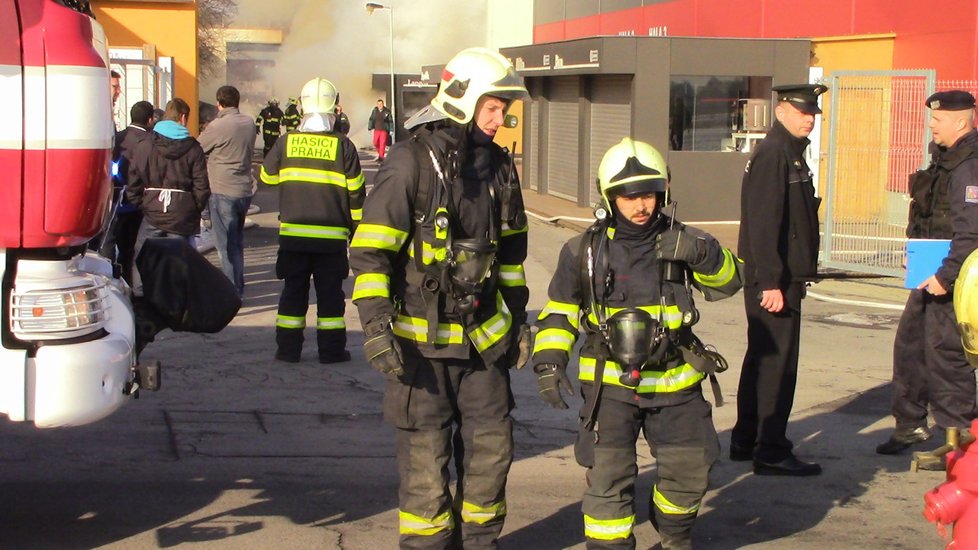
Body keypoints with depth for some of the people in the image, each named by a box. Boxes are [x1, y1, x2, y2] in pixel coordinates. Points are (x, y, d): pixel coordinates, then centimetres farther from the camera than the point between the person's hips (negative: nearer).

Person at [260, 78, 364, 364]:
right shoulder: (343, 145, -6)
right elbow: (355, 192, -2)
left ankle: (288, 348, 11)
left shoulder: (287, 142, -2)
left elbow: (267, 175, 13)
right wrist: (356, 228, 10)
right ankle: (331, 349, 9)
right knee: (330, 292, 7)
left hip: (293, 233, 2)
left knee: (294, 290, 11)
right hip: (332, 236, -1)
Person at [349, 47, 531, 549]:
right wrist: (375, 325, -21)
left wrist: (517, 317, 19)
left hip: (482, 334, 6)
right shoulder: (411, 161, -13)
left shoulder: (498, 167, 9)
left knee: (491, 445, 11)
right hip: (420, 338, -6)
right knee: (426, 458, 0)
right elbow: (370, 249, -15)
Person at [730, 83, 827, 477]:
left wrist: (797, 277, 21)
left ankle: (746, 441, 26)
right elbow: (762, 222, -23)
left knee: (762, 358, 16)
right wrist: (771, 282, -25)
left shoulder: (791, 153, 16)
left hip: (783, 276, 11)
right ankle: (771, 453, 0)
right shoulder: (773, 154, -16)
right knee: (776, 362, -6)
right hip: (774, 279, -11)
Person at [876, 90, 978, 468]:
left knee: (946, 357, -5)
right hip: (932, 274, 10)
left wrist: (946, 276, -26)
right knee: (910, 344, 16)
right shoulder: (945, 158, 13)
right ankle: (911, 425, 29)